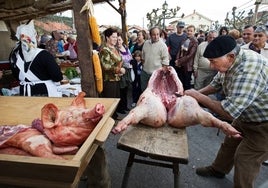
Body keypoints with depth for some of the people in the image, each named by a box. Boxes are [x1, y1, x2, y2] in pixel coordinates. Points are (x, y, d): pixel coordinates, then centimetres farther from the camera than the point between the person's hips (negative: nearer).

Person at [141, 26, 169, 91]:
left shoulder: (162, 45, -13)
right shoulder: (146, 43, 4)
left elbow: (165, 61, -12)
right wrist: (144, 66, 14)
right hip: (145, 72, 5)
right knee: (143, 90, 18)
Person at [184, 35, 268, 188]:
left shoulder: (249, 69, -38)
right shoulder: (230, 61, -10)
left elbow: (229, 112, -41)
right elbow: (216, 83, 8)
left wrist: (199, 97, -29)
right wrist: (197, 93, -8)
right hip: (245, 116, 8)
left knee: (245, 161, 1)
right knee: (229, 143, 20)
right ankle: (218, 170, 44)